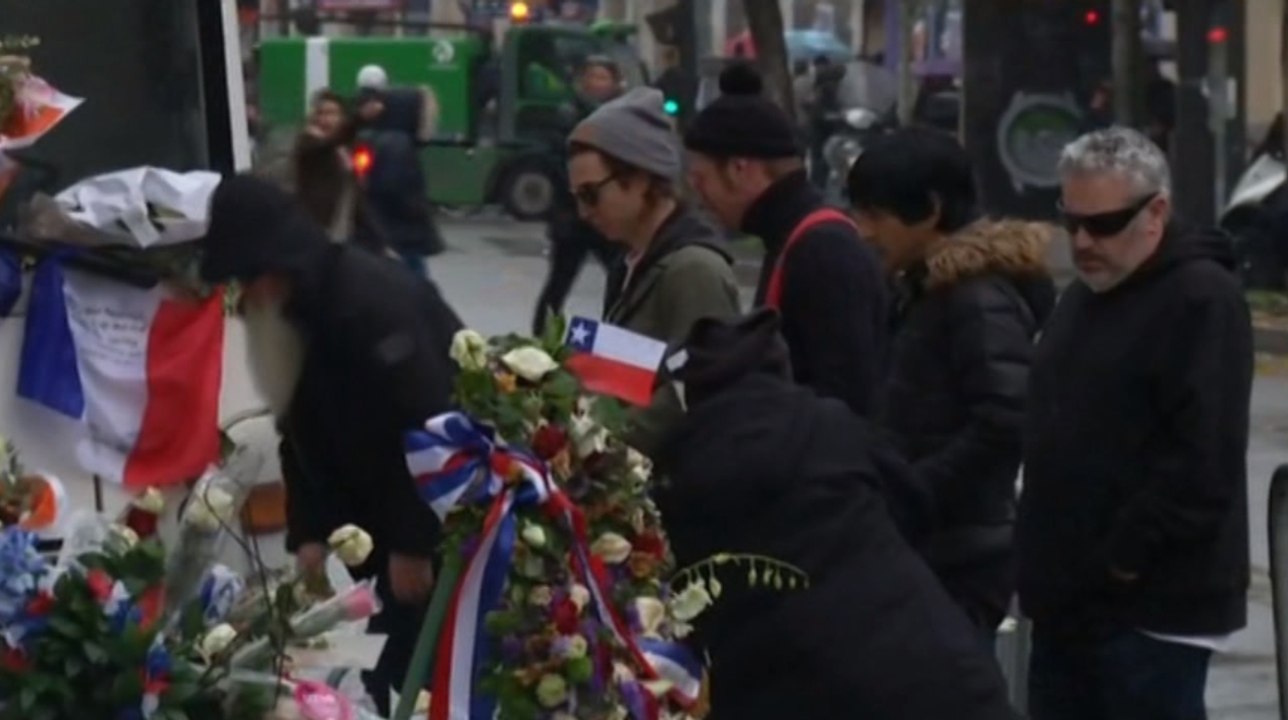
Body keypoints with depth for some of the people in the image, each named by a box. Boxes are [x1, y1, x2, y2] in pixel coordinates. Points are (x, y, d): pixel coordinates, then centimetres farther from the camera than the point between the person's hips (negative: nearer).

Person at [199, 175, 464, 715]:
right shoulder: (287, 314, 5)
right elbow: (305, 433, 10)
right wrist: (309, 532, -1)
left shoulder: (371, 299, -26)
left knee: (421, 649, -9)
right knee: (384, 647, 8)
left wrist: (414, 543, -23)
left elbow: (429, 426, -27)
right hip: (382, 507, 9)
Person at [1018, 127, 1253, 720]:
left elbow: (1203, 463, -21)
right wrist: (1043, 563, 14)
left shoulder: (1202, 299, -13)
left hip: (1152, 605, -9)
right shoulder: (1084, 294, 17)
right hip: (1072, 596, 9)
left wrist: (1123, 560, -19)